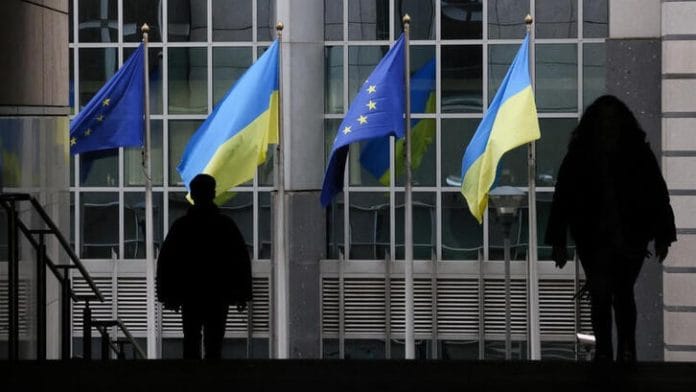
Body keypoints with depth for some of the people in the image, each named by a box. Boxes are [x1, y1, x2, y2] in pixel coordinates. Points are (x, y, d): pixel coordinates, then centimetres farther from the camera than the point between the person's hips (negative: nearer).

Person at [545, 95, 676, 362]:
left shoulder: (638, 153, -1)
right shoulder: (579, 156, 0)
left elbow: (658, 195, 1)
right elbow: (562, 198, 1)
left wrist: (663, 237, -2)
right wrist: (558, 241, -3)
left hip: (631, 239, 0)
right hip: (594, 240, 0)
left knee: (623, 293, 5)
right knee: (600, 296, 0)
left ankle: (626, 351, 14)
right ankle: (603, 353, 6)